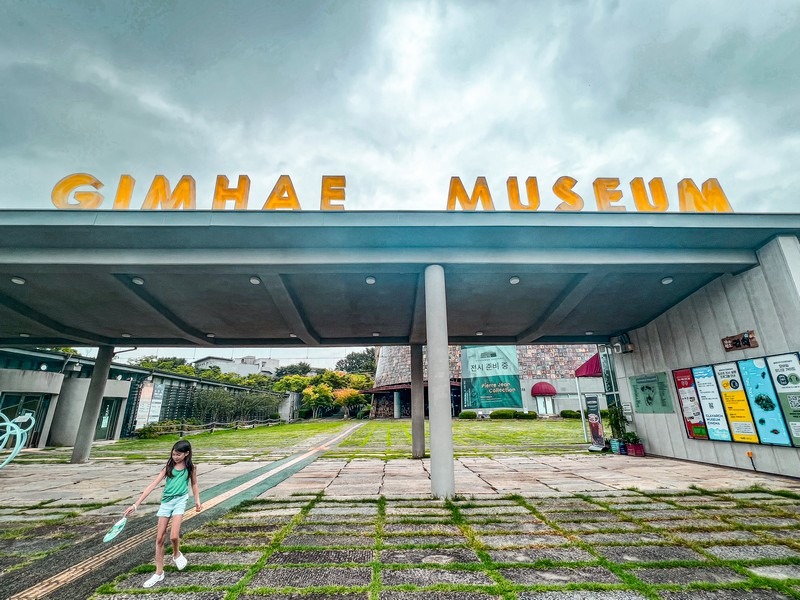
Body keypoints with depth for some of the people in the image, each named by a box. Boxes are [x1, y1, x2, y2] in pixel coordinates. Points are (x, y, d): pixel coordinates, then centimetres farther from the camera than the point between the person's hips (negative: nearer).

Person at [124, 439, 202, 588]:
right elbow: (153, 485, -5)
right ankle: (159, 573, 22)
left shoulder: (191, 468, -3)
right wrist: (136, 504, -9)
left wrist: (197, 501, 6)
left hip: (180, 501, -2)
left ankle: (176, 554, 20)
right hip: (165, 502, 3)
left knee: (174, 536, -14)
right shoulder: (168, 467, -2)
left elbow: (194, 484, 10)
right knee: (160, 538, 5)